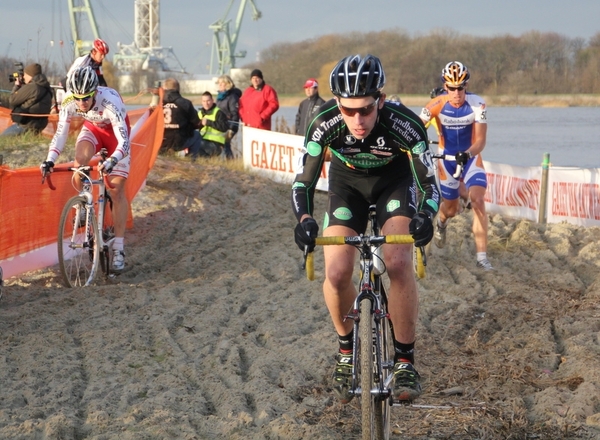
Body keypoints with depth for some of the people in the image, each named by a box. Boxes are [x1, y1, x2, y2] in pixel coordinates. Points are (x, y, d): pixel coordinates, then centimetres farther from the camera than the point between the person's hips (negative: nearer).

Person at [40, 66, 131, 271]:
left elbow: (123, 141, -42)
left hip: (116, 131, -3)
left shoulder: (110, 102, -40)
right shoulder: (69, 102, -29)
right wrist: (50, 160, -37)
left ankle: (118, 248, -3)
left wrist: (112, 160, -60)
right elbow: (61, 133, -23)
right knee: (80, 160, -31)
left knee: (116, 189, -7)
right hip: (93, 128, 3)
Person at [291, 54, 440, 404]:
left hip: (395, 179, -1)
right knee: (337, 273, -16)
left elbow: (429, 183, -28)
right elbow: (304, 181, -22)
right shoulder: (325, 124, -32)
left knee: (398, 263, -25)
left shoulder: (405, 124, -36)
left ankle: (406, 361, -10)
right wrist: (304, 219, -42)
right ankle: (347, 349, 13)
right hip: (348, 181, 1)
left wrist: (425, 217, -49)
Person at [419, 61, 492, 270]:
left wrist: (468, 153, -44)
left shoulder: (476, 104, -21)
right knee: (452, 209, 12)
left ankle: (482, 256, -19)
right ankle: (441, 222, 52)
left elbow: (481, 139, -25)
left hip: (470, 158, -1)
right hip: (447, 158, 1)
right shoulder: (438, 104, -19)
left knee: (477, 200, -22)